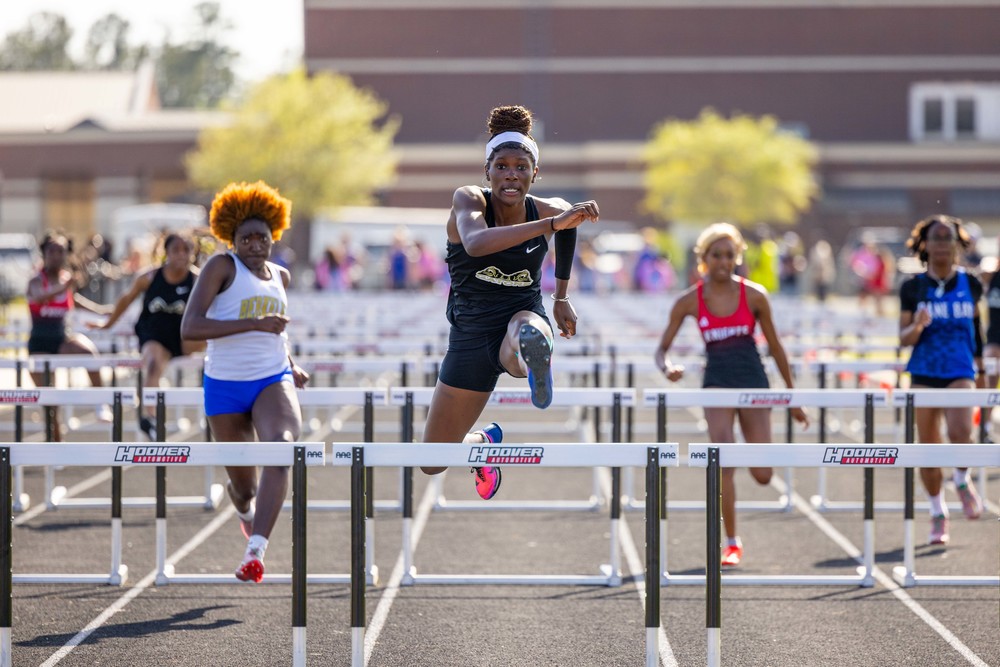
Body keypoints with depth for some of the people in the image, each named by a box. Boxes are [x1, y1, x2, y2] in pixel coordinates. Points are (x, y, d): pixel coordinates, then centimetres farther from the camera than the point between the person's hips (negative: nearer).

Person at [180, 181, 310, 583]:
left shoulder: (280, 276, 8)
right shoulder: (222, 267, -10)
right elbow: (189, 328, -23)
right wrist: (255, 324, -27)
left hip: (273, 380, 2)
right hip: (225, 387, -2)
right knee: (242, 485, 9)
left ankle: (255, 552, -38)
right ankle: (248, 513, 51)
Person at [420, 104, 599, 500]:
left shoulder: (550, 210, -6)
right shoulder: (468, 200, -16)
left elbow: (567, 228, 22)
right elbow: (475, 243, -41)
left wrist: (562, 297, 23)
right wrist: (551, 224, -48)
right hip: (471, 331, 0)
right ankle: (484, 442, 41)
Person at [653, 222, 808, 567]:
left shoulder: (754, 296, -2)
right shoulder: (689, 301, -2)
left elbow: (775, 347, 7)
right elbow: (661, 350, 2)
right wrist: (668, 368, -22)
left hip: (753, 382, 1)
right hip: (717, 381, -1)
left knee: (762, 475, -4)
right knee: (724, 463, -18)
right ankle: (732, 543, -6)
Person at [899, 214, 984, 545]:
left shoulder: (970, 284, 1)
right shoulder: (913, 288, 0)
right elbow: (904, 338, 0)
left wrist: (979, 356, 21)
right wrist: (917, 326, -21)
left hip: (960, 372, -1)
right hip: (924, 373, 1)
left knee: (960, 432, -25)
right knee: (928, 447, 4)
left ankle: (962, 481, 6)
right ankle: (938, 513, 21)